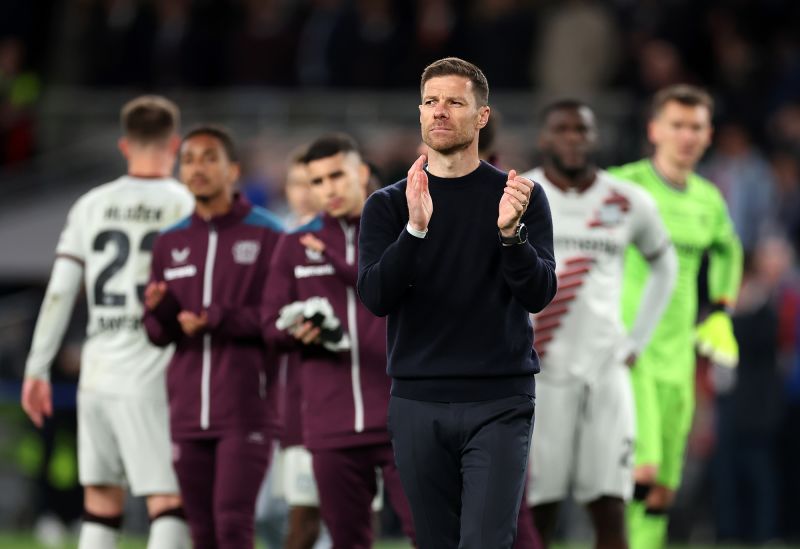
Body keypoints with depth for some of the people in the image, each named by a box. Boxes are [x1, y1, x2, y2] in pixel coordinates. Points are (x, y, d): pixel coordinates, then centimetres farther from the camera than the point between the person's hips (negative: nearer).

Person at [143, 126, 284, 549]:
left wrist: (220, 320, -17)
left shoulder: (266, 236, -2)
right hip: (188, 413, 5)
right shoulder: (170, 244, 13)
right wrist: (160, 310, -6)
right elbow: (159, 334, 16)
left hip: (246, 408, -5)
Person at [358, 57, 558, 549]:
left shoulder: (520, 196, 3)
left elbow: (539, 294, -8)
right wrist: (416, 228, -24)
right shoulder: (389, 205, 6)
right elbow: (376, 297, -9)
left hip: (499, 403, -2)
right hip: (418, 403, 3)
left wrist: (511, 232, -27)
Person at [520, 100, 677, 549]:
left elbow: (664, 267, 24)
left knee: (610, 512, -3)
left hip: (605, 372, 2)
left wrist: (637, 341, 15)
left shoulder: (630, 204, 7)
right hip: (538, 373, -2)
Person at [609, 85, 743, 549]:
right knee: (642, 472, -23)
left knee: (661, 493, 5)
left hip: (675, 355, 6)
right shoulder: (624, 186, -9)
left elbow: (727, 250, 31)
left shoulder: (709, 201, 9)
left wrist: (721, 315, 20)